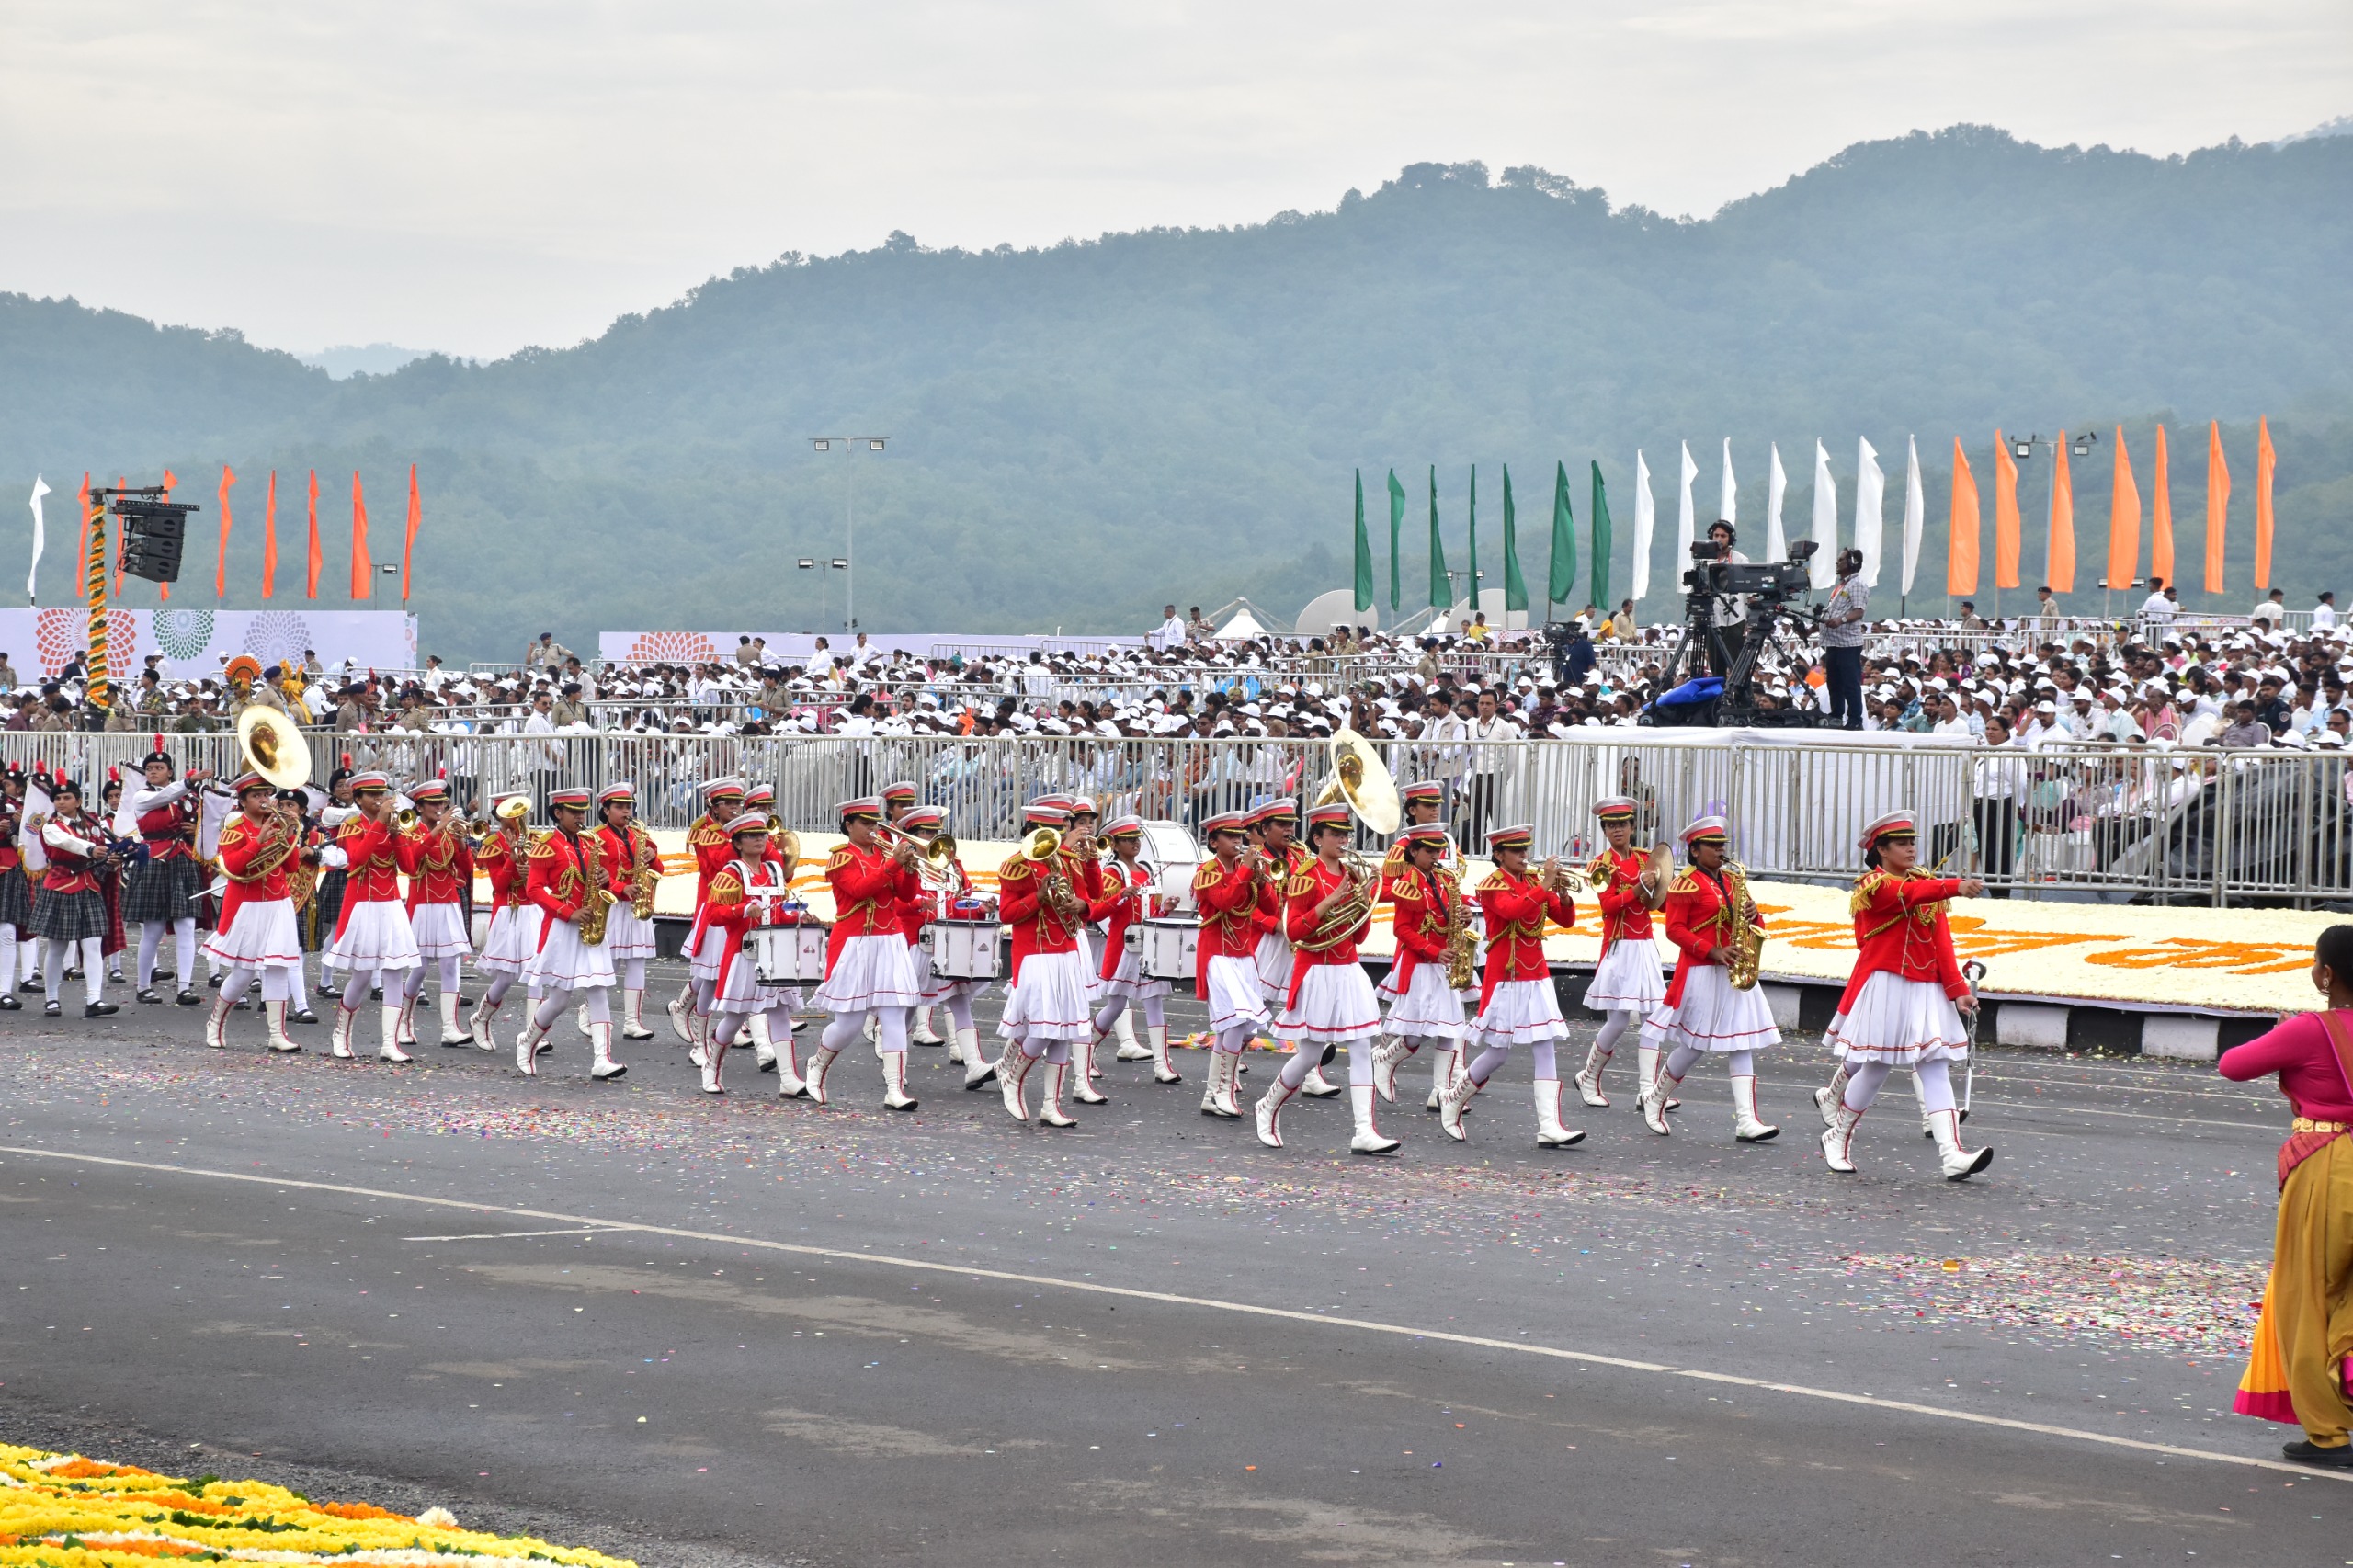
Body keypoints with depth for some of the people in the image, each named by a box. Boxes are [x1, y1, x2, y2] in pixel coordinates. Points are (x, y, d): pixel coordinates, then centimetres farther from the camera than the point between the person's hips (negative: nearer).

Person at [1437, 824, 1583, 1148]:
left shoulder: (1534, 883, 11)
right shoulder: (1492, 884, -7)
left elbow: (1566, 921, 6)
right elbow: (1513, 910, -28)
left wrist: (1563, 895, -12)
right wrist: (1545, 886, -28)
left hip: (1537, 978, 6)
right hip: (1506, 979, -6)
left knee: (1547, 1051, -5)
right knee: (1497, 1054, 0)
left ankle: (1549, 1128, -10)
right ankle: (1452, 1103, 23)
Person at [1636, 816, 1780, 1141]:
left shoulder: (1734, 881, 15)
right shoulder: (1686, 884, -6)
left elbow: (1757, 928, 17)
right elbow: (1674, 929, -12)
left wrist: (1753, 917, -8)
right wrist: (1712, 951, -21)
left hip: (1734, 973, 6)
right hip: (1700, 972, -6)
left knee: (1741, 1043, -2)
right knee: (1695, 1044, -2)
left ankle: (1746, 1121, -7)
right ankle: (1655, 1099, 21)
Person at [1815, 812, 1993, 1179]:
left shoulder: (1928, 885, 11)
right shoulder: (1873, 887, -8)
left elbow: (1941, 942, 4)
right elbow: (1908, 894, -31)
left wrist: (1957, 989, -7)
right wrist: (1956, 887, -47)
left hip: (1925, 990, 6)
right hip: (1884, 987, -6)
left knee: (1935, 1069, -4)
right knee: (1875, 1068, 0)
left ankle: (1953, 1156, -12)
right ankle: (1837, 1139, 22)